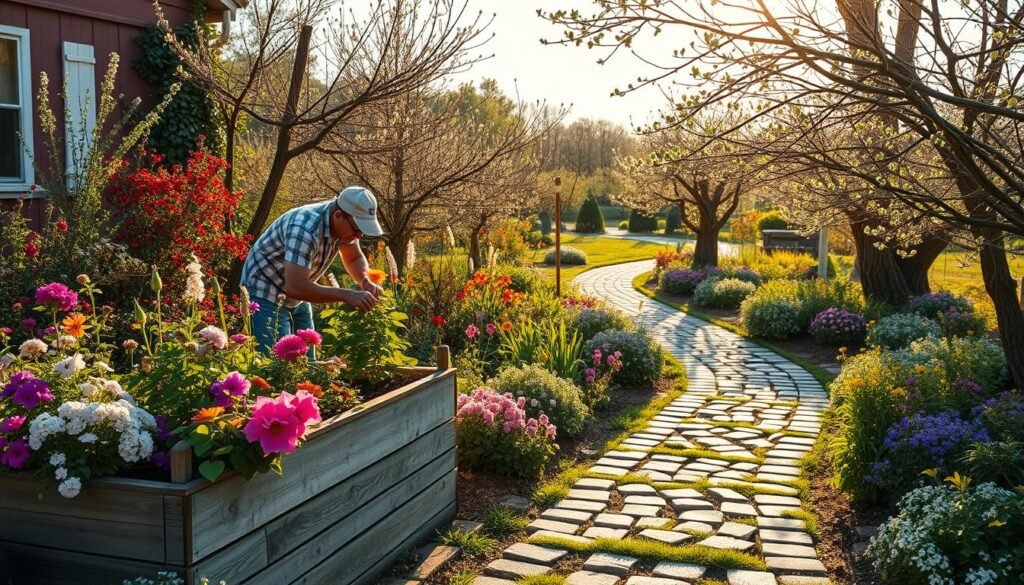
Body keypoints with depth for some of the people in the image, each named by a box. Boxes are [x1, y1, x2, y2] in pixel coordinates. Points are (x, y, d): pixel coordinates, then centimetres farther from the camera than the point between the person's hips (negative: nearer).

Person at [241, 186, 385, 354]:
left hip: (296, 299, 8)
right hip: (265, 295, -8)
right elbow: (295, 287, -38)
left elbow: (355, 258, 8)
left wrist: (366, 281, -13)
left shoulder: (345, 224, -9)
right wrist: (346, 295, -36)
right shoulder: (305, 228, -34)